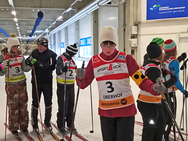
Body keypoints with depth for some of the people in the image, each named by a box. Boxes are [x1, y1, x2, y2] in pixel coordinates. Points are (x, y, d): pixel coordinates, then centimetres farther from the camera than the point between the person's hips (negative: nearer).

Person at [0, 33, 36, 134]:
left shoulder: (21, 56, 5)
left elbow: (25, 69, -1)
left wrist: (31, 63, -17)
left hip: (22, 84, 4)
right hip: (11, 85, -4)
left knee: (23, 106, 9)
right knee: (13, 107, 2)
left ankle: (23, 126, 23)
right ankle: (13, 128, 19)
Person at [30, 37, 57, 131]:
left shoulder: (51, 54, -9)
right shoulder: (34, 52, 1)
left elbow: (52, 67, -21)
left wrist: (41, 65, -33)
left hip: (47, 82, -1)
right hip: (36, 81, 2)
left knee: (48, 102, 8)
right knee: (35, 102, 8)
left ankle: (47, 122, 26)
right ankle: (34, 122, 23)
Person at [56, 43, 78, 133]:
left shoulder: (71, 60, 13)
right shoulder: (61, 58, -10)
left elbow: (75, 70, 25)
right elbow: (58, 71, -24)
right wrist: (62, 69, -44)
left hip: (71, 85, 7)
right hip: (62, 85, -7)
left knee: (71, 106, 12)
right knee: (63, 106, -3)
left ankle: (70, 124, 25)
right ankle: (61, 125, 12)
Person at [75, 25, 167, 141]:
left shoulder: (126, 58, -7)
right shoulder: (94, 61, 1)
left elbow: (141, 80, -11)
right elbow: (83, 84, 4)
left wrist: (154, 88, -30)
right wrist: (80, 77, -18)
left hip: (125, 109, -3)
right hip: (105, 111, 3)